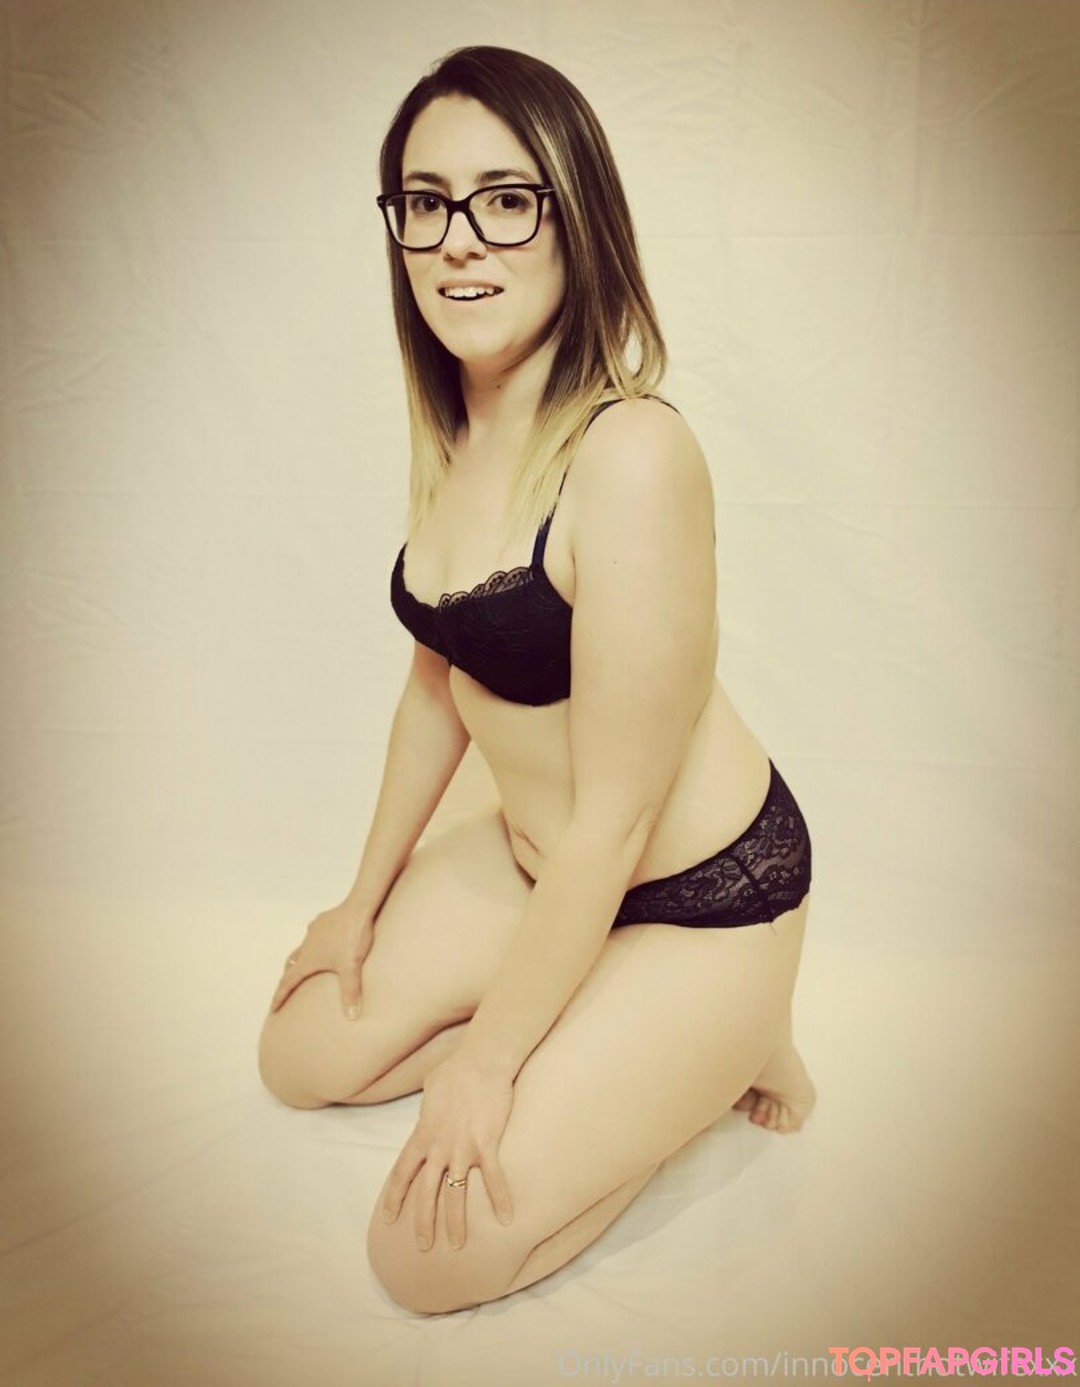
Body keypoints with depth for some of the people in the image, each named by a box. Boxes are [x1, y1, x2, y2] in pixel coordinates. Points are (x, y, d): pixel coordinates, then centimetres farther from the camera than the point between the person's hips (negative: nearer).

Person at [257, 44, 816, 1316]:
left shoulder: (631, 457, -29)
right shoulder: (450, 435, -1)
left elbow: (613, 821, -24)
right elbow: (439, 684, 9)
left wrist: (490, 1056, -13)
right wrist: (368, 898, 15)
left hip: (696, 897, -8)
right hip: (524, 856, 8)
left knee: (428, 1255, -3)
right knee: (302, 1057, 13)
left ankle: (725, 1047, 11)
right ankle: (591, 1036, 21)